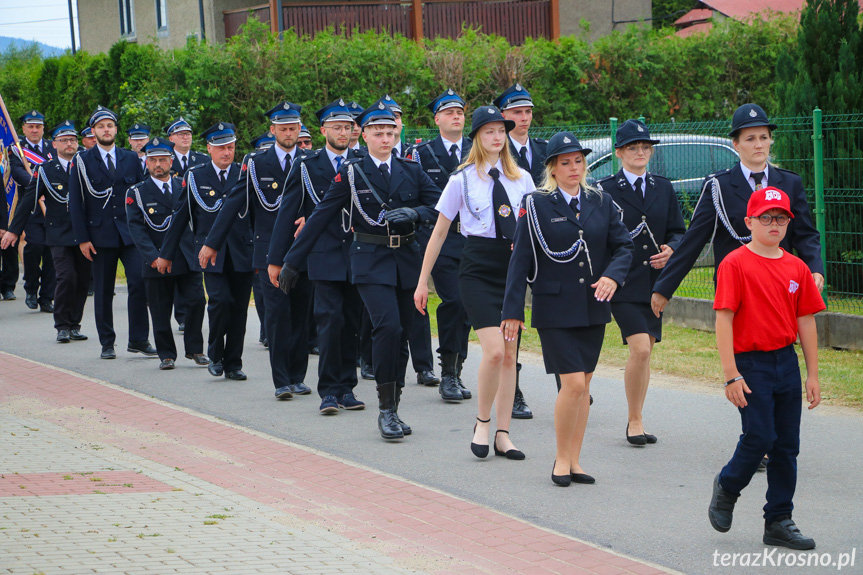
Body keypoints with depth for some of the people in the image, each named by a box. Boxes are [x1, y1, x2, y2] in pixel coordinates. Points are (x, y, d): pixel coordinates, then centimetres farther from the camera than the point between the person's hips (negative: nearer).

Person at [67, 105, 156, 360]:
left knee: (140, 282, -11)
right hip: (100, 235, -1)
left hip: (131, 233, 1)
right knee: (103, 291, 3)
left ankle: (138, 340, -3)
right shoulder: (82, 161, 3)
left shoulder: (131, 158, 11)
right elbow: (75, 203, 1)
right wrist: (82, 238, -6)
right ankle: (107, 343, 12)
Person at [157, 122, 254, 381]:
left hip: (242, 254, 2)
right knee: (220, 300, -18)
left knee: (239, 308, 2)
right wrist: (166, 253, 11)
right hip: (210, 253, -2)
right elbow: (180, 215, 9)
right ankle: (215, 355, 2)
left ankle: (233, 364, 15)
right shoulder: (195, 176, 5)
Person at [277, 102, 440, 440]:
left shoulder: (411, 171, 10)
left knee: (402, 335, 5)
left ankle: (393, 411, 17)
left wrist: (413, 213, -15)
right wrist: (293, 260, 2)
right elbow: (320, 217, 2)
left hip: (407, 260, 4)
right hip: (370, 262, -4)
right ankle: (386, 409, -13)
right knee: (387, 326, -21)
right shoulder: (351, 173, 1)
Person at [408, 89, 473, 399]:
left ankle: (454, 373, 17)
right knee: (453, 300, -17)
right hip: (438, 237, -3)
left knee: (465, 304, 5)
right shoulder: (421, 153, 4)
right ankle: (448, 373, -8)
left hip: (473, 237, 4)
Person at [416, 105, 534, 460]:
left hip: (513, 267, 4)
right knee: (494, 350, -17)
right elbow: (439, 232, 4)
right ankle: (482, 423, 3)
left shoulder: (520, 178, 8)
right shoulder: (462, 180, -1)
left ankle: (502, 435, 13)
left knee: (509, 354, 5)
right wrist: (422, 281, 5)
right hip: (478, 269, -4)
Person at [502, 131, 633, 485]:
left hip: (593, 308, 4)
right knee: (573, 383, -12)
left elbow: (623, 246, 7)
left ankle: (575, 461, 16)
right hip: (555, 310, -4)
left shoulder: (601, 203, 9)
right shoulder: (536, 205, -3)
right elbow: (520, 260, -4)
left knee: (583, 385, 8)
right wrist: (513, 310, -7)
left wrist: (613, 275, -14)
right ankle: (562, 459, 4)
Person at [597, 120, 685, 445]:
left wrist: (670, 250, -7)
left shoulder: (664, 189, 12)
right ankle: (634, 421, -1)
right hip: (622, 284, -5)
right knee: (640, 349, -15)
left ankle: (637, 421, 19)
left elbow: (679, 231, 13)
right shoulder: (604, 191, -2)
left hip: (655, 282, 5)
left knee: (645, 351, 8)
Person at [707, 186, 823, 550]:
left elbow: (806, 322, 11)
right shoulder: (735, 264, -9)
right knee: (760, 437, -13)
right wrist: (731, 376, -16)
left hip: (787, 362, 6)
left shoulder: (796, 268, 7)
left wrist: (812, 375, 9)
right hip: (751, 364, -5)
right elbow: (724, 319, -12)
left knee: (787, 445, 6)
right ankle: (727, 487, 16)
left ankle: (779, 522, 15)